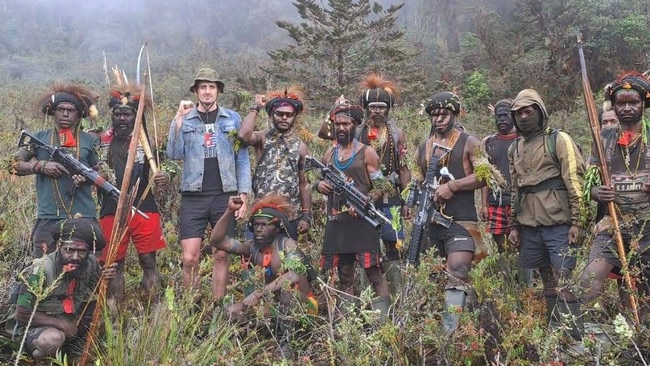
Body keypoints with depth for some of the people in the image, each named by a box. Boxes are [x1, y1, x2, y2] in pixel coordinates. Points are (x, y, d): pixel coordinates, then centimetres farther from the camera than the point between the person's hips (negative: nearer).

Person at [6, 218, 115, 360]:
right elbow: (23, 315, -22)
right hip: (35, 328, -6)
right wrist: (62, 324, -21)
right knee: (53, 339, -38)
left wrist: (104, 278, -16)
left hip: (70, 324, 6)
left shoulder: (91, 264, -12)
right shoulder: (41, 271, -26)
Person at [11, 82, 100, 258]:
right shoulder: (39, 138, 9)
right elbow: (14, 165, 7)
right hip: (47, 218, 0)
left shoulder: (90, 141, 8)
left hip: (83, 217, 0)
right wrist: (41, 166, -10)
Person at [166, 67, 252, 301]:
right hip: (193, 196, 0)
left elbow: (242, 159, 7)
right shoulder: (184, 120, 8)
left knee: (221, 256, 6)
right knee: (190, 258, -4)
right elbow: (174, 155, -5)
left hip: (225, 196, 0)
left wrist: (243, 195, 0)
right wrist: (179, 119, -10)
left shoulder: (233, 119, 8)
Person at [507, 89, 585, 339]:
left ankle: (572, 336, -1)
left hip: (558, 225, -5)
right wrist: (514, 226, 15)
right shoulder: (514, 148, 16)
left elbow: (575, 182, -6)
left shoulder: (559, 140, -1)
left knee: (563, 283, -6)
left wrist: (576, 221, -12)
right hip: (529, 227, 5)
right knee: (547, 282, 12)